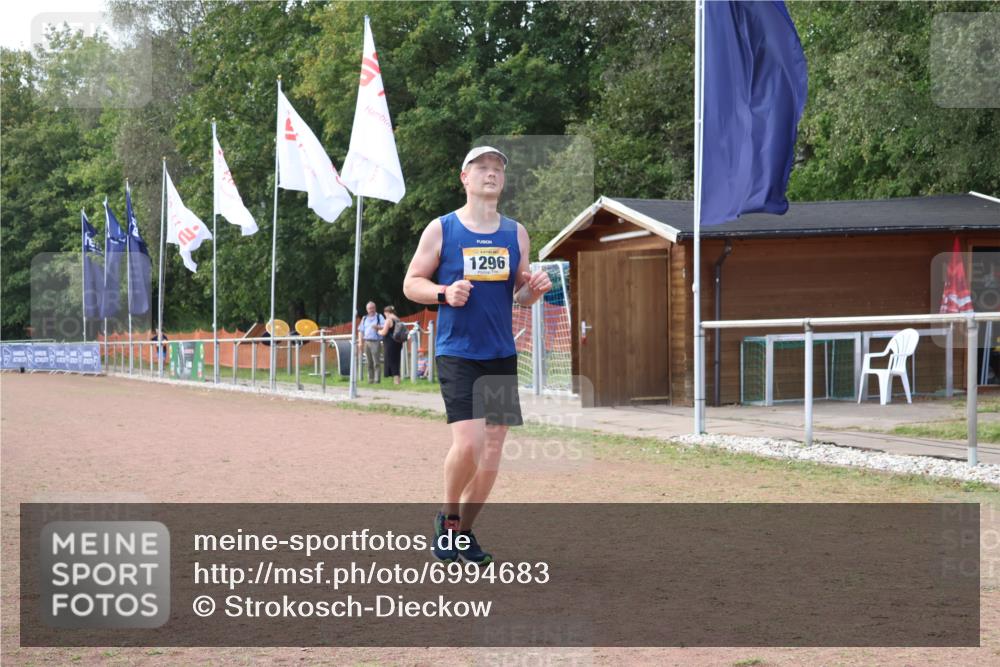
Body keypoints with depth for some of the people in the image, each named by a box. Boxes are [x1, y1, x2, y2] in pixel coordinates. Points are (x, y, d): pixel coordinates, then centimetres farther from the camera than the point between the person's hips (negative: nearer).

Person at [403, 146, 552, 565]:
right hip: (456, 353, -4)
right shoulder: (441, 230, 0)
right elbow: (412, 283, 3)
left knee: (493, 451, 4)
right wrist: (445, 293, -15)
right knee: (467, 443, -18)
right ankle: (448, 516, 7)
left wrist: (534, 289, -5)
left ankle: (464, 531, 19)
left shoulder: (515, 233, 11)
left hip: (501, 355, 5)